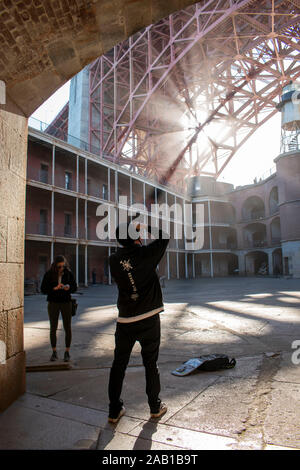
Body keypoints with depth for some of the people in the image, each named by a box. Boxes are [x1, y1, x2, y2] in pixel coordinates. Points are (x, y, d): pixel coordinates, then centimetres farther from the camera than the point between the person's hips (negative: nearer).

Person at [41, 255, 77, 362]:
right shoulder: (48, 274, -4)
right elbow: (43, 289, -6)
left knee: (67, 328, 2)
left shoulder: (68, 273, -2)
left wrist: (69, 287, -19)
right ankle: (54, 352, 20)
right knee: (53, 328, 6)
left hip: (66, 303, 0)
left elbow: (75, 287, 3)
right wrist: (54, 288, -21)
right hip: (53, 303, 0)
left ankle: (67, 352, 14)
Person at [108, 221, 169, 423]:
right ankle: (155, 406, 27)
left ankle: (114, 410, 23)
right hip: (148, 319, -2)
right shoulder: (146, 254, -13)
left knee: (119, 364, 14)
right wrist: (145, 226, 6)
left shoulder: (114, 260, -3)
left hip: (124, 321, 3)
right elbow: (165, 236, -1)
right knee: (151, 363, 12)